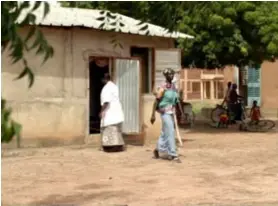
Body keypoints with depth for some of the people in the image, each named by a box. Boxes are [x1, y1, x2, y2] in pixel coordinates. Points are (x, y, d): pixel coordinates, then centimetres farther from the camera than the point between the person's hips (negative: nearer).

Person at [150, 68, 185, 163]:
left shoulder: (173, 86, 9)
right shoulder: (163, 87, -13)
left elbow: (177, 100, 13)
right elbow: (156, 101, -14)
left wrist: (182, 112, 8)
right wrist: (153, 115, -17)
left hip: (171, 112, 8)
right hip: (165, 112, -7)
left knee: (165, 132, 15)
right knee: (170, 133, -10)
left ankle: (157, 149, 33)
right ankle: (173, 155, -7)